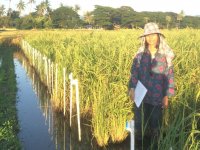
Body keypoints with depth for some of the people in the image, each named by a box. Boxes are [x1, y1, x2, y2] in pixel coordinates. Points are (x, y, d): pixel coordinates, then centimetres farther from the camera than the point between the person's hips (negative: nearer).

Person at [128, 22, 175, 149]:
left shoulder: (165, 55, -5)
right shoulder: (140, 54, -2)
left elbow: (169, 76, -2)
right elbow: (134, 72, -2)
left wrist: (167, 96, -3)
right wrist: (132, 88, -16)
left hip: (158, 96, -1)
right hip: (141, 94, 1)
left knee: (156, 121, 13)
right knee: (139, 120, 12)